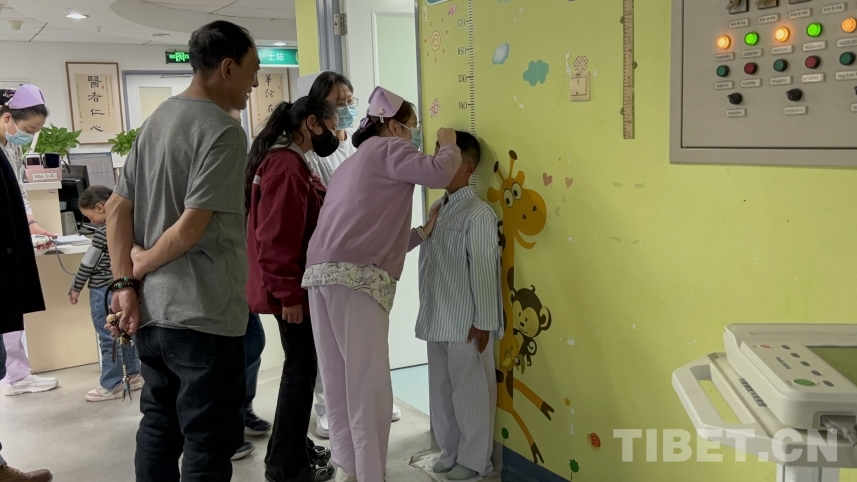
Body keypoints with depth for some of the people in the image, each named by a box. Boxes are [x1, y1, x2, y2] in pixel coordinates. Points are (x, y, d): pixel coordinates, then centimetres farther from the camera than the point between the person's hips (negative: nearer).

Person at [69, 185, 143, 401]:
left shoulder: (104, 231, -18)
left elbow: (88, 263, -11)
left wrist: (75, 288, -1)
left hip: (103, 291, -8)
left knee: (108, 338, 0)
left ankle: (111, 386, 7)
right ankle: (134, 375, 24)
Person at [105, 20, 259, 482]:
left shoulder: (158, 118, 12)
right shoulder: (223, 131, -14)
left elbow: (117, 208, 9)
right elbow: (191, 228, -20)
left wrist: (123, 282, 3)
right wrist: (138, 268, -3)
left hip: (151, 310, 9)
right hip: (204, 315, -9)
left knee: (159, 428, 19)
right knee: (208, 444, 3)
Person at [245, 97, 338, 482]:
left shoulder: (289, 161, 16)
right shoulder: (286, 166, -19)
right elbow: (276, 238, -25)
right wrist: (288, 294, -23)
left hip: (297, 288, 10)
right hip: (291, 293, -10)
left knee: (301, 369, 18)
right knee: (301, 371, -1)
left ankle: (293, 449, 32)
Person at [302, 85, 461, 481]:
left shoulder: (353, 162, 32)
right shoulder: (387, 148, 5)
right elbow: (439, 173, -11)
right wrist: (449, 145, 10)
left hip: (323, 275, 9)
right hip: (356, 278, -9)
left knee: (341, 384, 10)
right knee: (368, 385, -6)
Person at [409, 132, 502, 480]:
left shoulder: (478, 213, -13)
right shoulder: (437, 209, 12)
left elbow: (483, 269, -16)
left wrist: (484, 322, -16)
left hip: (467, 323, -8)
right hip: (438, 319, 8)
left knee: (469, 391, 5)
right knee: (441, 389, 17)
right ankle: (449, 451, 32)